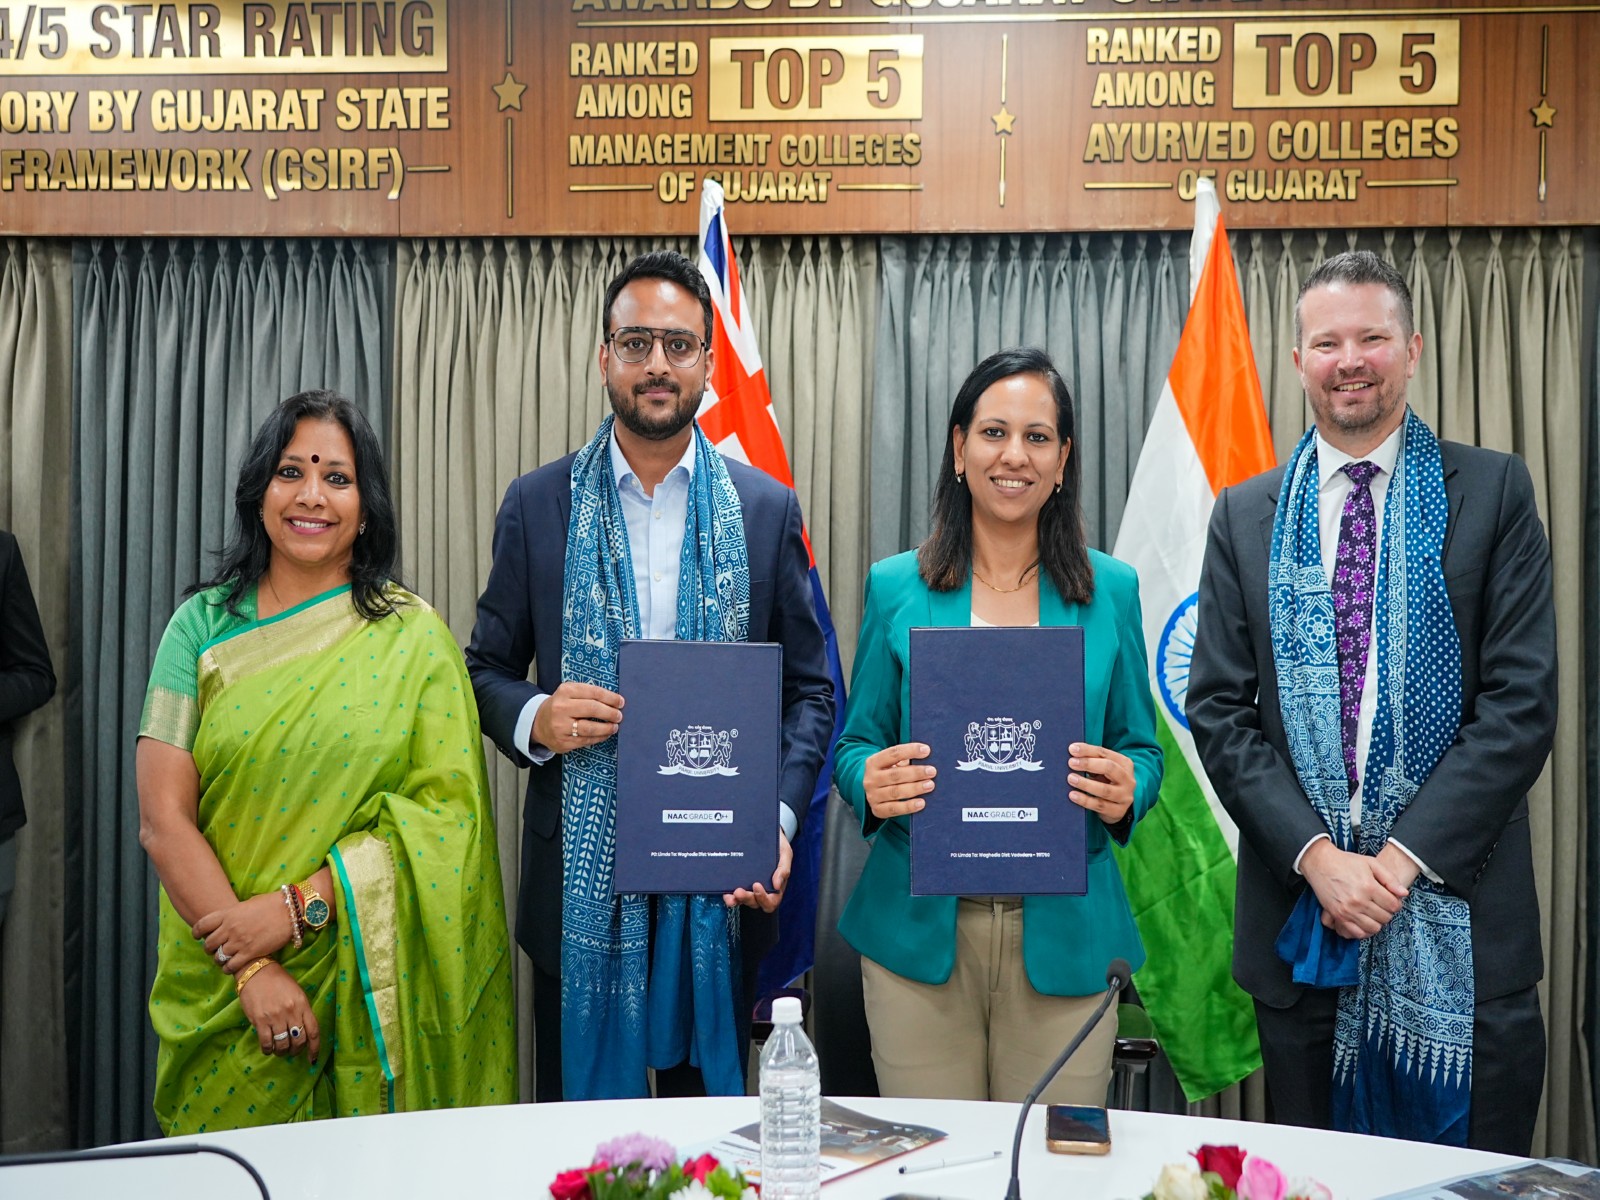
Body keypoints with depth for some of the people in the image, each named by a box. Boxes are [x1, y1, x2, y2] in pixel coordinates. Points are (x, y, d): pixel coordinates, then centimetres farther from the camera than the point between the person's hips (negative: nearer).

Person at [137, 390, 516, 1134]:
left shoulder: (414, 637, -1)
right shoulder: (203, 626, 1)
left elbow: (444, 808, -8)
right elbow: (163, 820, -5)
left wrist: (297, 906, -16)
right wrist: (250, 966, -14)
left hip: (370, 981, -1)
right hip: (222, 982, 1)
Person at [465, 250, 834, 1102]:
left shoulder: (766, 510, 4)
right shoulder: (538, 505, 3)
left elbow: (809, 689, 6)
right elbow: (487, 668, 9)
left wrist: (778, 819, -8)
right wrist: (534, 716, -13)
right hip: (582, 879, 0)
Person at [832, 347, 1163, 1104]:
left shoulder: (1111, 590, 5)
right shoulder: (896, 588, 3)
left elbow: (1142, 751, 9)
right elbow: (856, 743, 7)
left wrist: (1125, 790, -13)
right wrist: (872, 782, -15)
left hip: (1064, 934, 1)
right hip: (918, 929, 0)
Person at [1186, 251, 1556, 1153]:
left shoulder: (1493, 492, 2)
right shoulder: (1246, 516, 8)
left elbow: (1522, 703, -5)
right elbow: (1220, 710, 3)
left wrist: (1404, 856, -13)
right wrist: (1316, 854, -10)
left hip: (1460, 917, -1)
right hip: (1299, 913, 2)